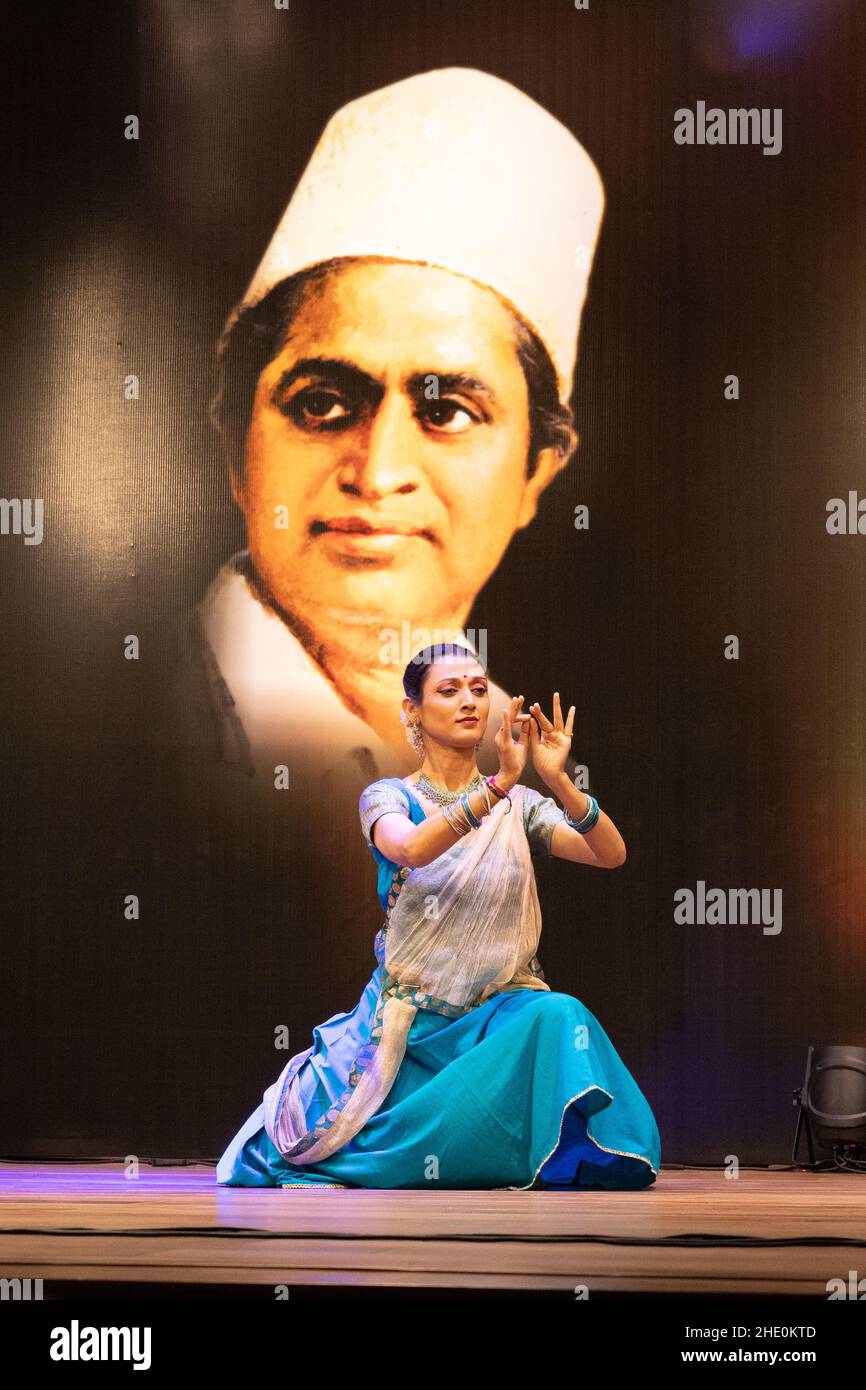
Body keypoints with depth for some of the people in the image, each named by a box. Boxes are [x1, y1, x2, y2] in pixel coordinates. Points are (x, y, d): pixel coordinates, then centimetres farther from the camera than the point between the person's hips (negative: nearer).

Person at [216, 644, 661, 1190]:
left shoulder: (519, 805, 7)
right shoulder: (389, 797, 1)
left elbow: (612, 854, -9)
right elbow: (411, 848, -24)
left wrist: (557, 779, -24)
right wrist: (498, 784, -32)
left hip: (502, 1009, 2)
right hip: (413, 1013, -1)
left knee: (558, 1017, -36)